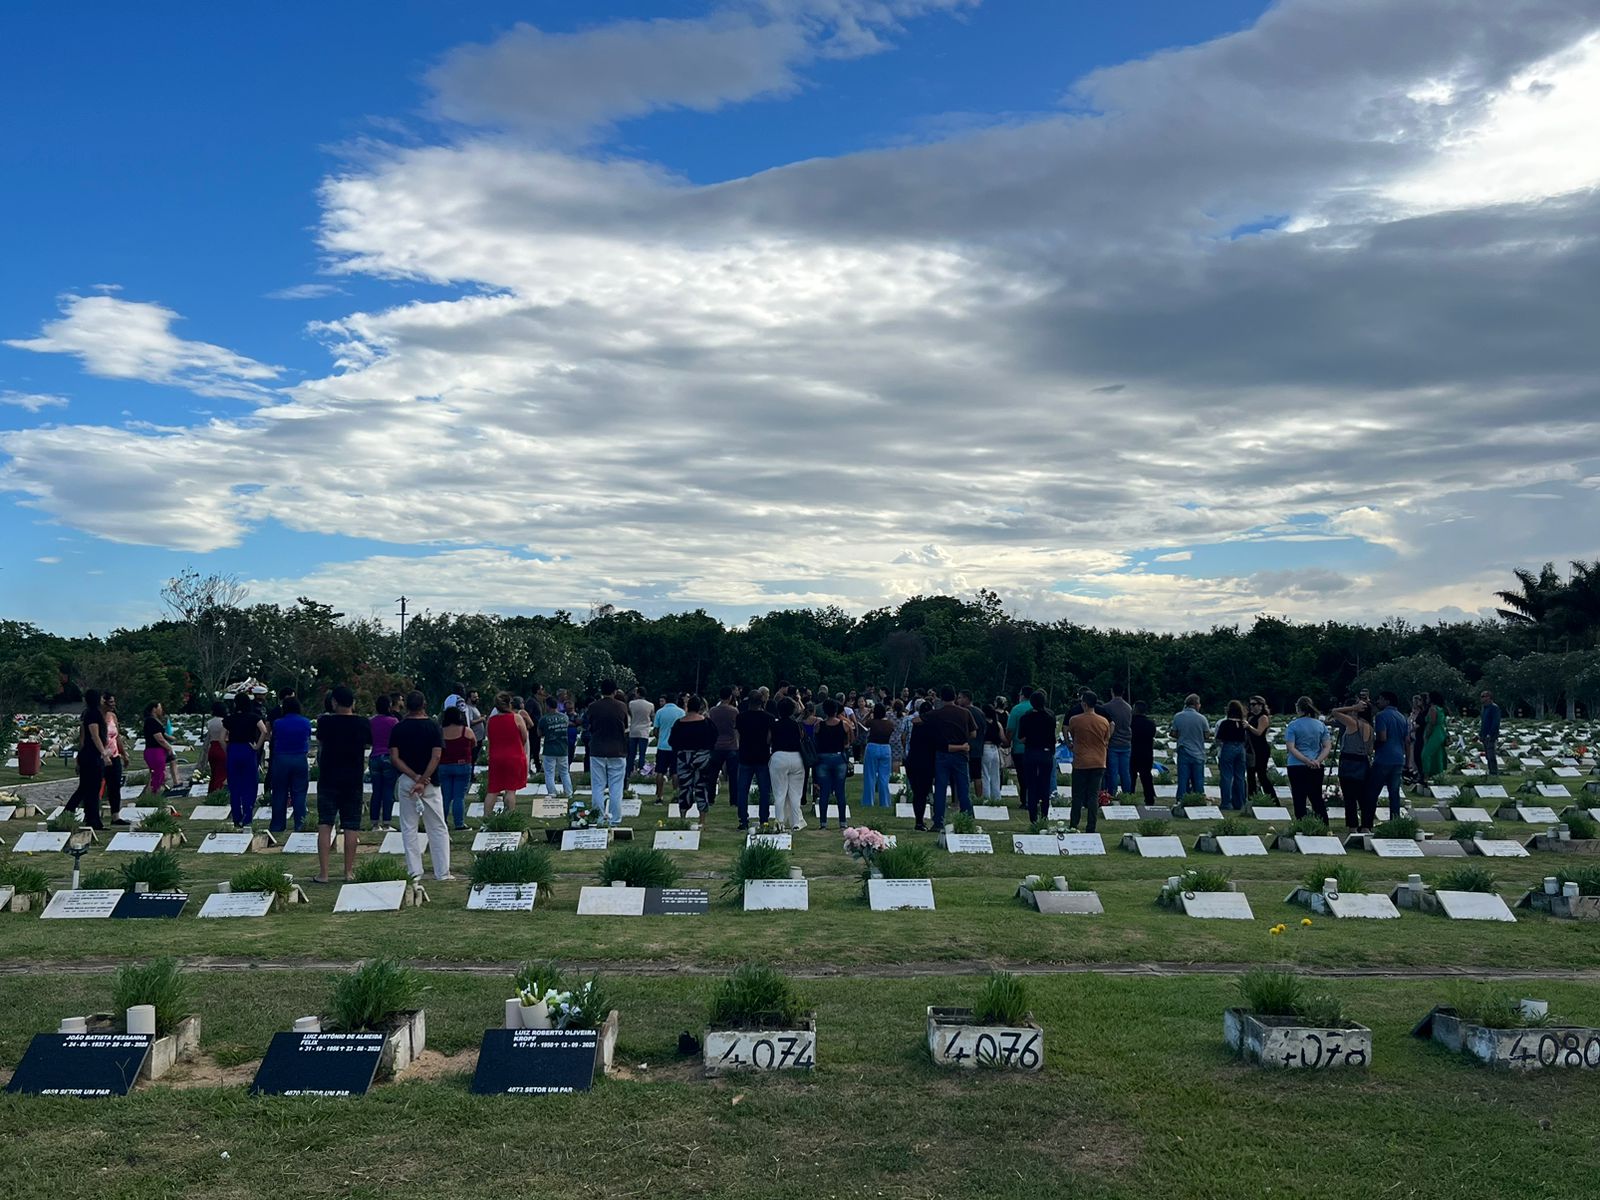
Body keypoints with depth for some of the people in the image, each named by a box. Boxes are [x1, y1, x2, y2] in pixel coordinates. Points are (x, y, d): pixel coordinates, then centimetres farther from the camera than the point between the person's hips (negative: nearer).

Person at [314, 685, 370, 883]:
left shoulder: (325, 722, -8)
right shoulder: (363, 723, -3)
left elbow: (320, 742, 11)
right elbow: (369, 743, 15)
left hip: (328, 779, -1)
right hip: (353, 781, 1)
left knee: (324, 825, 2)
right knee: (351, 826, 6)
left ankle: (323, 872, -2)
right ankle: (349, 871, 8)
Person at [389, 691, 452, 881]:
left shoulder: (398, 728, 0)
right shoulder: (433, 726, -4)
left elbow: (395, 758, -8)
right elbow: (436, 756, -14)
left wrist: (416, 778, -12)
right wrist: (423, 780, -15)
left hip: (406, 780, 1)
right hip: (430, 782, -1)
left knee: (408, 828, 9)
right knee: (438, 829, 6)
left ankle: (414, 872, 7)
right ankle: (442, 873, 5)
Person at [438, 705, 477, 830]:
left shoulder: (440, 732, -3)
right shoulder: (466, 731, -8)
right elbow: (474, 744, 8)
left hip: (443, 767, 2)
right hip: (462, 766, -2)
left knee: (445, 797, 10)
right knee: (459, 797, 1)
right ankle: (459, 823, 1)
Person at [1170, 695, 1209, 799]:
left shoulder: (1178, 717, -3)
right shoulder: (1201, 718, -9)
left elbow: (1174, 734, 3)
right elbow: (1207, 734, -2)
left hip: (1183, 752, 1)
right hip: (1198, 753, -1)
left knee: (1183, 779, 6)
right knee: (1198, 781, 8)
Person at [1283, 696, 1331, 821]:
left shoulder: (1292, 725, -7)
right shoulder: (1321, 725, 4)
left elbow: (1291, 748, -15)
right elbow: (1327, 746, -1)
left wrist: (1307, 761, -17)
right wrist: (1318, 761, -11)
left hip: (1297, 767, -4)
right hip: (1317, 769, 4)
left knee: (1299, 801, 2)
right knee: (1317, 800, 13)